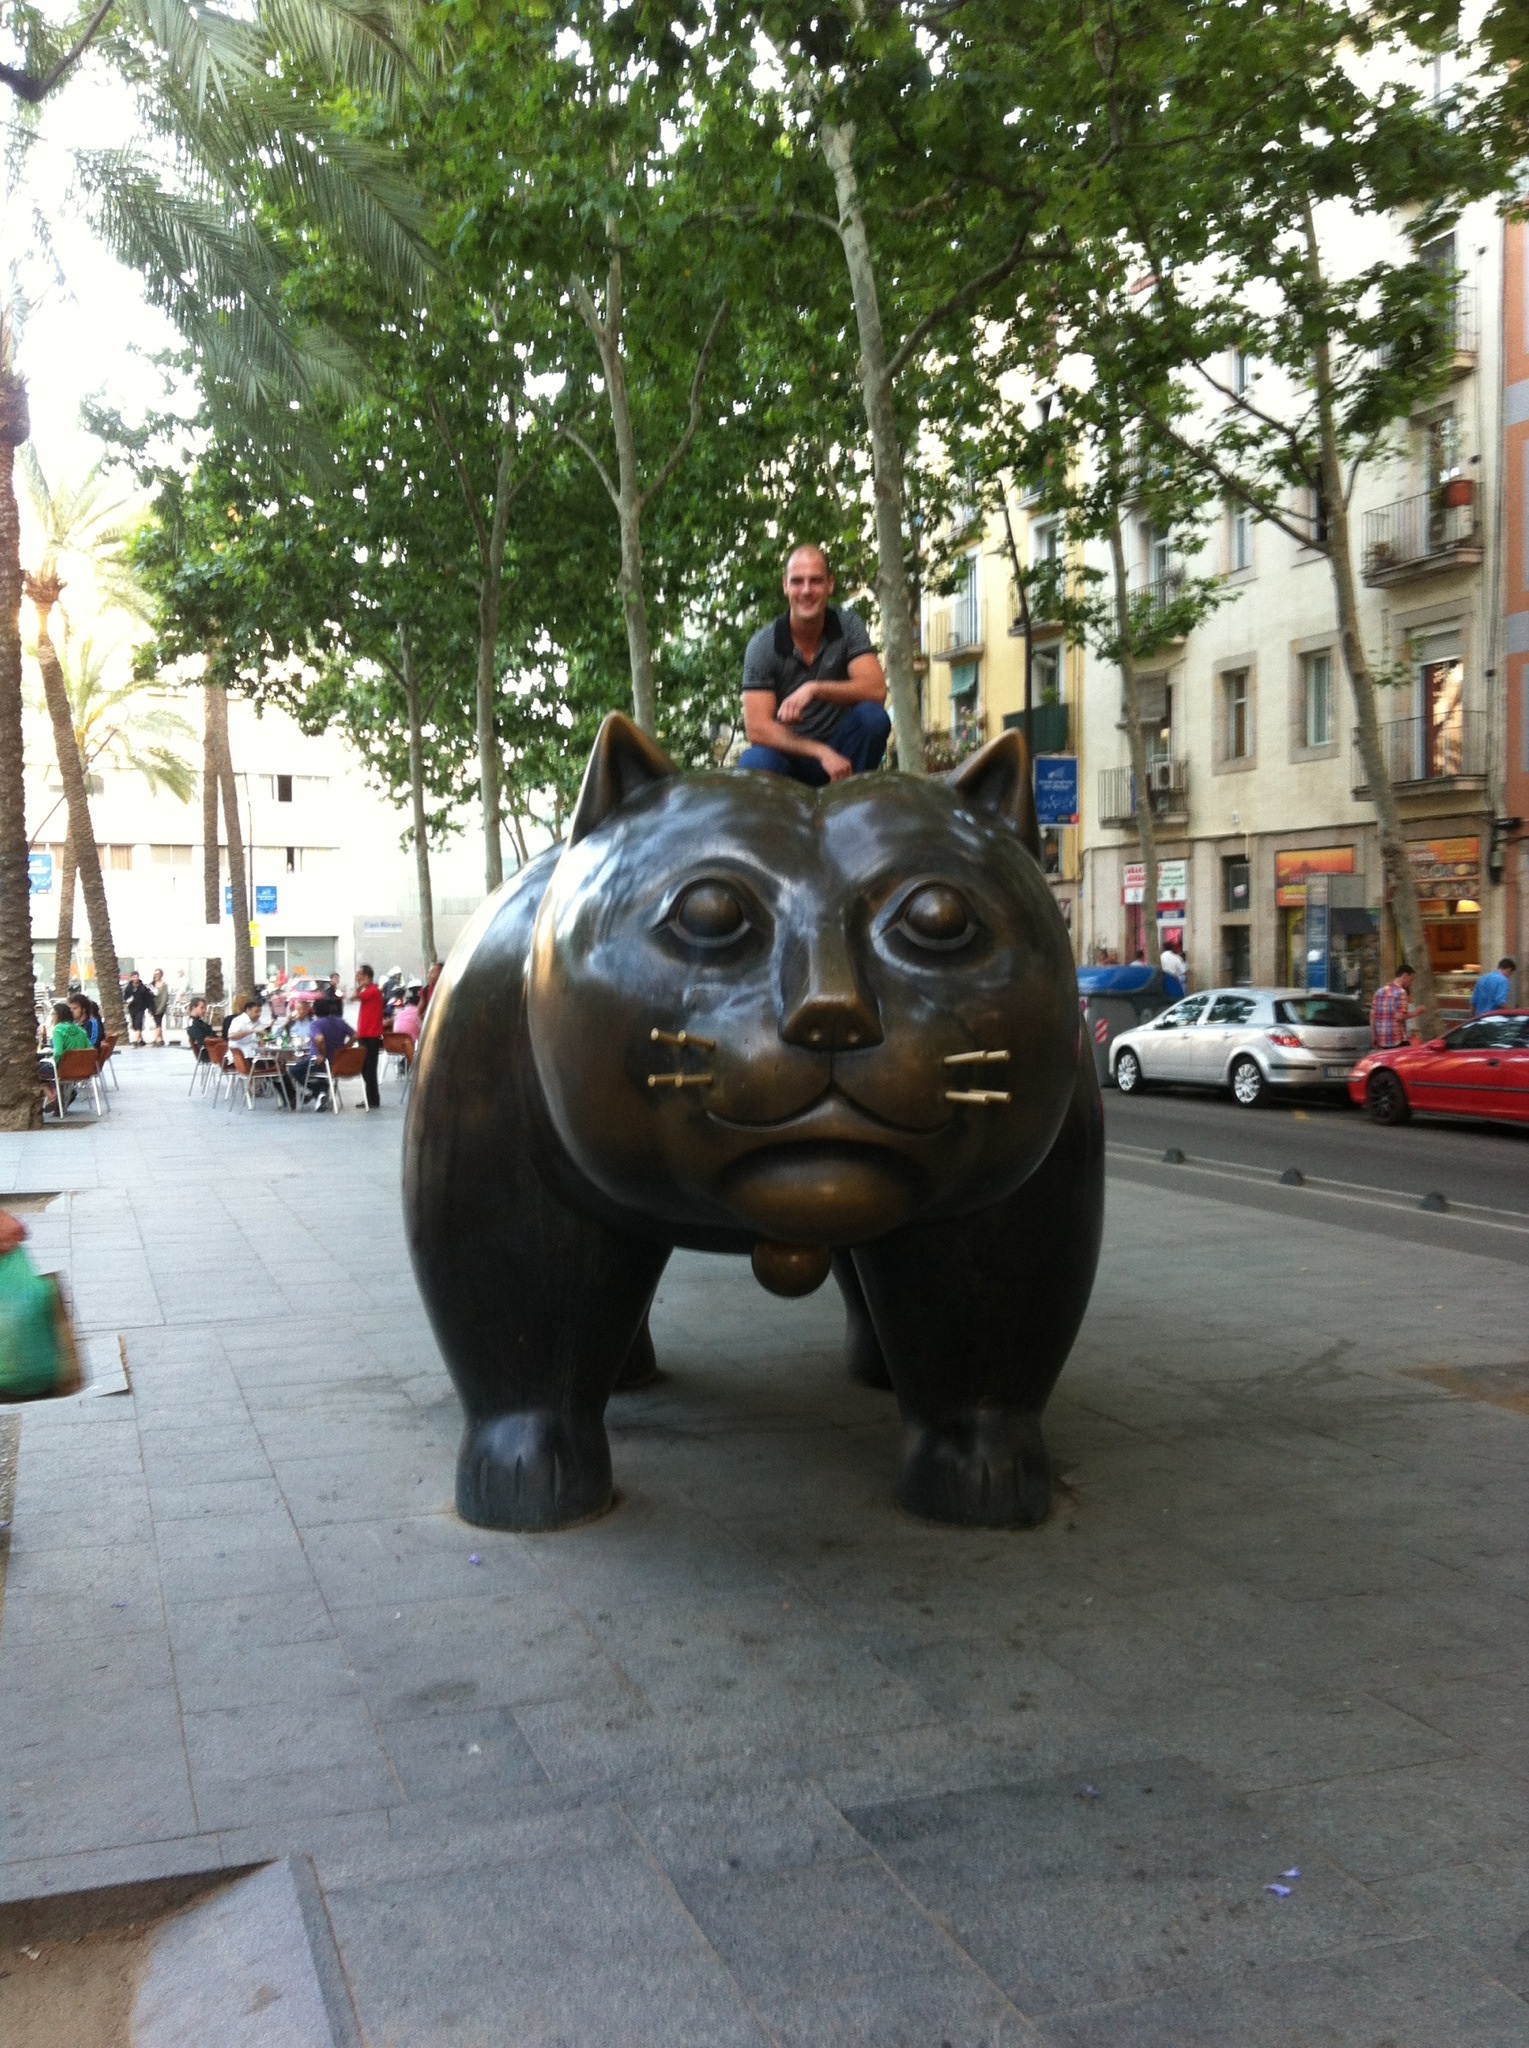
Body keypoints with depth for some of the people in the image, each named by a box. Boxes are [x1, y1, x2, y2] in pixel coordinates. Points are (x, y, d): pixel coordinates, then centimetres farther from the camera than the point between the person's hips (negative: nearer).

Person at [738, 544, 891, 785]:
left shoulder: (848, 626, -3)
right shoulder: (762, 645, -10)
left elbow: (876, 690, -17)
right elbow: (758, 728, -17)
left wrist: (814, 689, -32)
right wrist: (822, 753, -29)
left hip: (837, 747, 3)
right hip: (786, 754, -3)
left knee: (872, 716, -27)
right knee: (754, 763, -36)